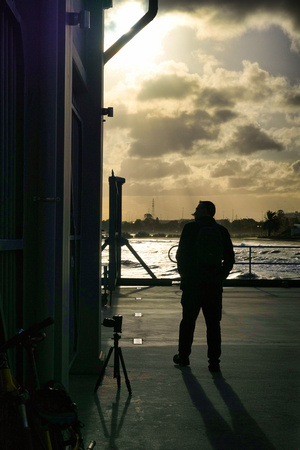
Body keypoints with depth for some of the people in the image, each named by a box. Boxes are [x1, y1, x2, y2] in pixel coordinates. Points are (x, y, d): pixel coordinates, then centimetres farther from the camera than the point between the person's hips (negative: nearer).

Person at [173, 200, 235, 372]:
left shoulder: (190, 228, -5)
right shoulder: (222, 231, 4)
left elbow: (181, 255, -5)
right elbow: (230, 259, 5)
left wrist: (184, 274, 8)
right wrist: (220, 277, 13)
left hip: (192, 283, -2)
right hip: (214, 286, 2)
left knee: (188, 321, 11)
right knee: (213, 324, 5)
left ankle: (184, 356, 21)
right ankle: (214, 362, 3)